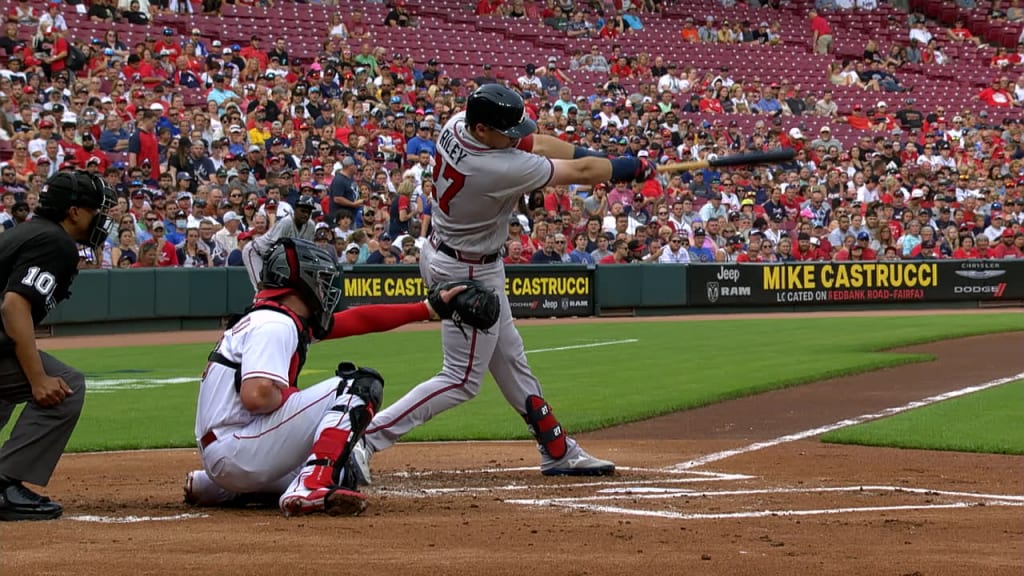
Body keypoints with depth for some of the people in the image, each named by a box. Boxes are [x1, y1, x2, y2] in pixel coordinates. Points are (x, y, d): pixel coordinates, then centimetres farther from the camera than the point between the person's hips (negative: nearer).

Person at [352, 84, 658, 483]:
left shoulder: (455, 126, -10)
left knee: (510, 361, 18)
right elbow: (579, 173, -19)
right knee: (462, 380, -2)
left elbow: (533, 143, 0)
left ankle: (559, 451, 30)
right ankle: (364, 440, -10)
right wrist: (632, 169, -4)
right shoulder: (503, 169, -33)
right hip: (469, 276, -10)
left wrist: (599, 156, -7)